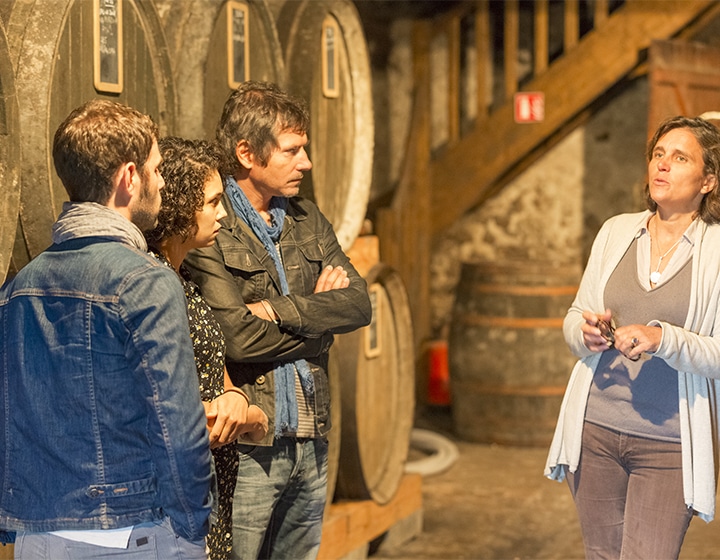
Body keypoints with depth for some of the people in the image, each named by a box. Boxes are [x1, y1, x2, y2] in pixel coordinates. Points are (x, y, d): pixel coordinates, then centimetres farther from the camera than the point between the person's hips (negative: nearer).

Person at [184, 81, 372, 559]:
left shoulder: (306, 219, 12)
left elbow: (360, 303, 2)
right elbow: (239, 338, -20)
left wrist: (282, 310, -13)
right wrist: (318, 313, -4)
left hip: (310, 443, 7)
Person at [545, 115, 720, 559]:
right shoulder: (617, 231, 8)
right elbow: (575, 316, 14)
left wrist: (663, 339, -25)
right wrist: (585, 332, -8)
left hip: (669, 444, -4)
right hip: (595, 427, 4)